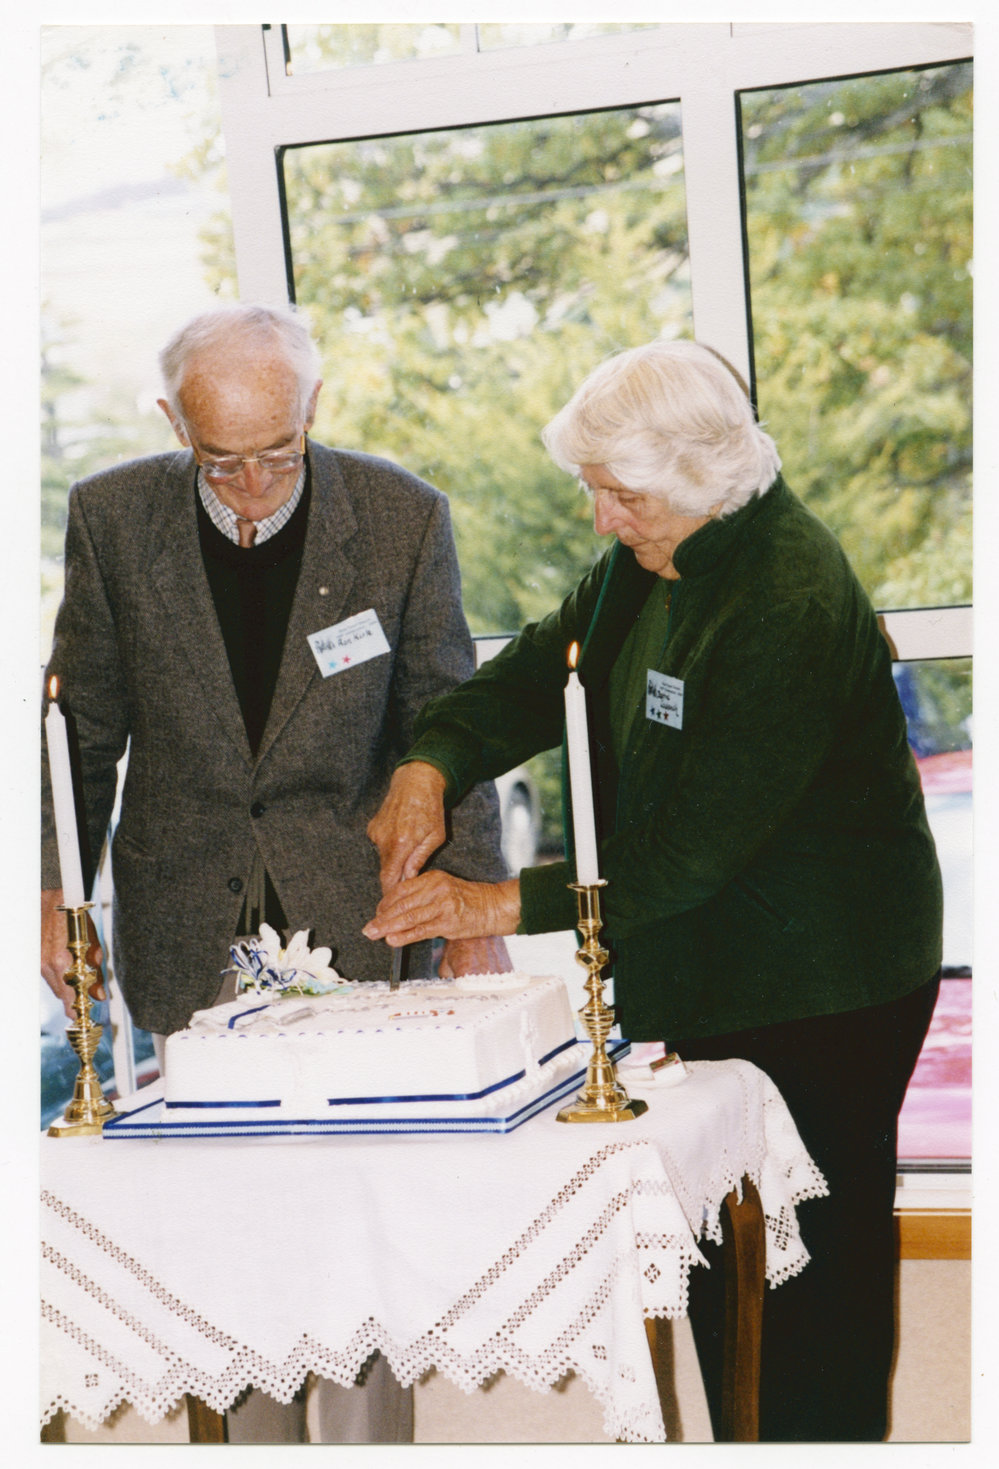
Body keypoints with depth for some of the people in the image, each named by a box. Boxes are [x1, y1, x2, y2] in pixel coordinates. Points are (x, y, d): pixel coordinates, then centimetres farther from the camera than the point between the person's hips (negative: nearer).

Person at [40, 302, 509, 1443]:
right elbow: (85, 724, 7)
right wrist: (55, 889, 1)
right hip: (182, 935, 1)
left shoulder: (400, 515, -7)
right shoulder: (112, 516, -4)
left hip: (356, 920, -1)